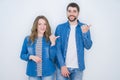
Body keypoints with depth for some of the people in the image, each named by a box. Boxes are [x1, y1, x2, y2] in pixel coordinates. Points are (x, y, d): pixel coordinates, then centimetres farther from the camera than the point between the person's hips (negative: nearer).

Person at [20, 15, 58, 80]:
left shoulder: (50, 39, -3)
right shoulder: (28, 39, 0)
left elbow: (52, 57, -8)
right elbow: (22, 55, 6)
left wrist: (53, 43, -17)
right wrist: (31, 56, -12)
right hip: (33, 73, 1)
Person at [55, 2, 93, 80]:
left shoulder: (84, 27, 1)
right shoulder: (60, 27, -2)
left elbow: (88, 46, -3)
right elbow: (58, 48, -4)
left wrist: (84, 33, -18)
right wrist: (62, 65, -11)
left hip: (78, 68, 1)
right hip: (63, 66, -1)